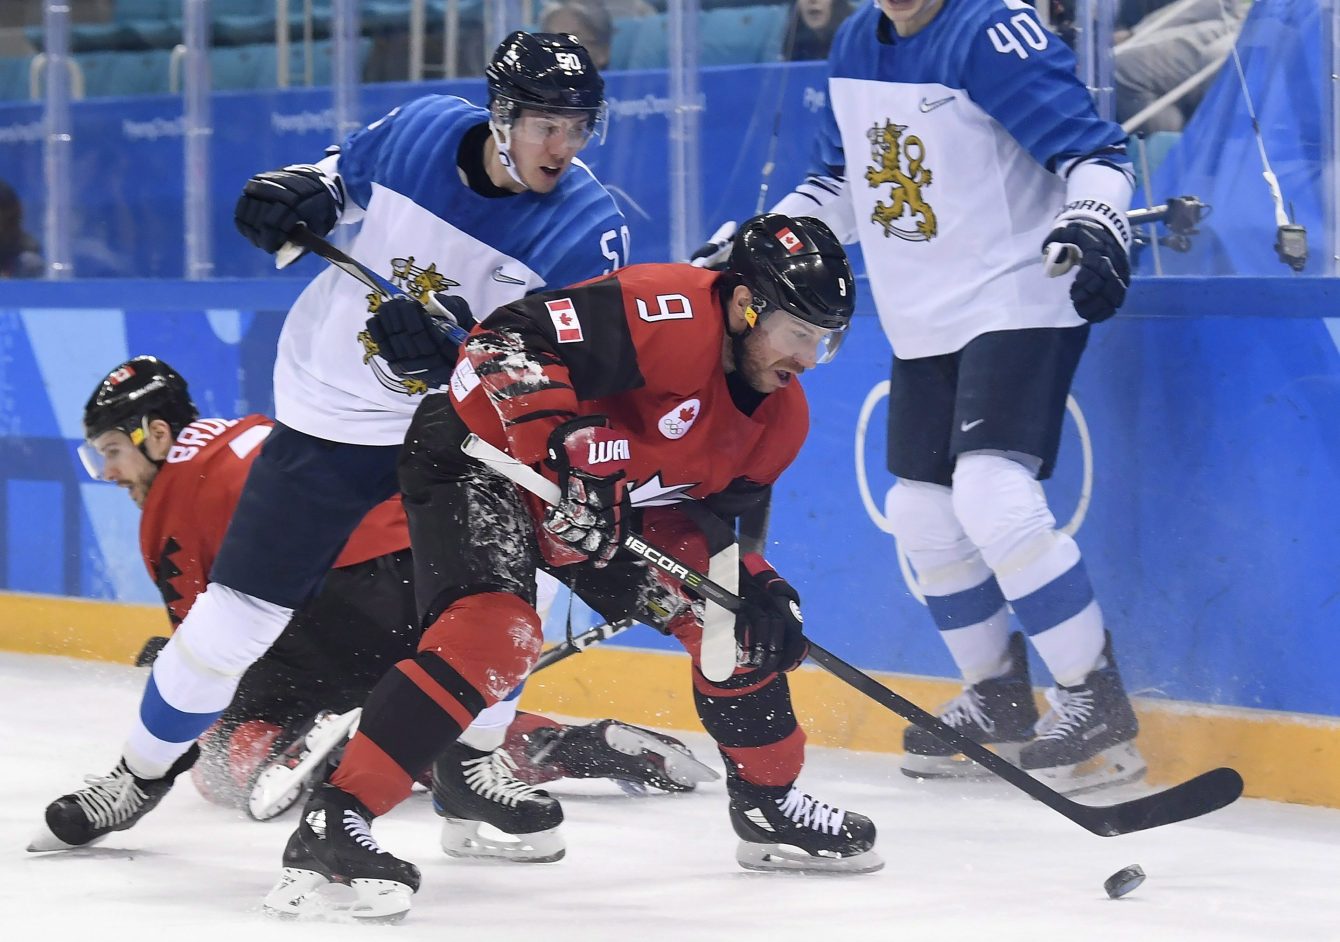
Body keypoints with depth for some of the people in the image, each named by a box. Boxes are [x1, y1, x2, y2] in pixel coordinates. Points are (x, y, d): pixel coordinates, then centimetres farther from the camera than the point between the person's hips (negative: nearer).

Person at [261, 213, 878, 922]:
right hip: (481, 450, -9)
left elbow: (711, 512, 9)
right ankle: (333, 821, -33)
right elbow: (509, 344, -36)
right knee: (495, 632, -31)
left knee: (732, 612, 6)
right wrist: (570, 447, -43)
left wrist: (757, 591, -8)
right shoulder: (671, 312, -29)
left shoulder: (781, 417, 0)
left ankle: (768, 804, 26)